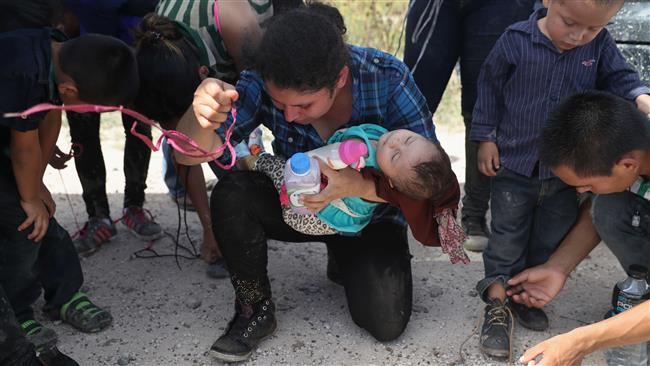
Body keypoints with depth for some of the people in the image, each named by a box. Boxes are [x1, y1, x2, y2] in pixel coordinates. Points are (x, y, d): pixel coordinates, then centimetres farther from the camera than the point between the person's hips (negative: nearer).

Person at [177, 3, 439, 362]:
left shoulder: (387, 79, -28)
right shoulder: (264, 81, -24)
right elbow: (189, 154, -25)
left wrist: (358, 185, -43)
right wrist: (202, 113, -49)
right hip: (295, 205, 1)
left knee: (386, 321, -21)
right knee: (231, 194, -29)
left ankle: (346, 262, 14)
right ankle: (255, 309, -6)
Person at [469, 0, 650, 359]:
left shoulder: (600, 45, -7)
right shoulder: (516, 40, -14)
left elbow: (620, 78, 2)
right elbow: (490, 87, -4)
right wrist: (486, 138, -4)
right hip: (514, 165, -3)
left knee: (552, 239, 13)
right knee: (507, 235, 3)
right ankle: (498, 304, 12)